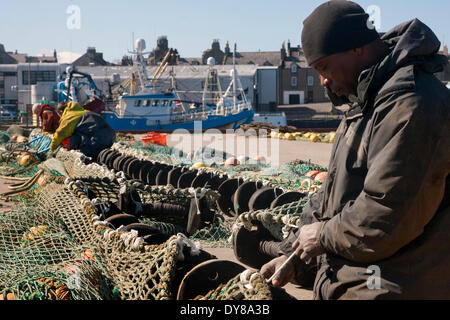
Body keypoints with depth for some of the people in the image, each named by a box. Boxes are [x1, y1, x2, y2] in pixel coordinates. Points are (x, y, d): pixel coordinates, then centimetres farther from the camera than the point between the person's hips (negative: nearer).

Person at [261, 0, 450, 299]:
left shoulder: (409, 103, -23)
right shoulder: (366, 102, 13)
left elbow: (386, 215, -29)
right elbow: (333, 191, 16)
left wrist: (324, 235, -12)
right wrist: (292, 254, 13)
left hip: (386, 288, -9)